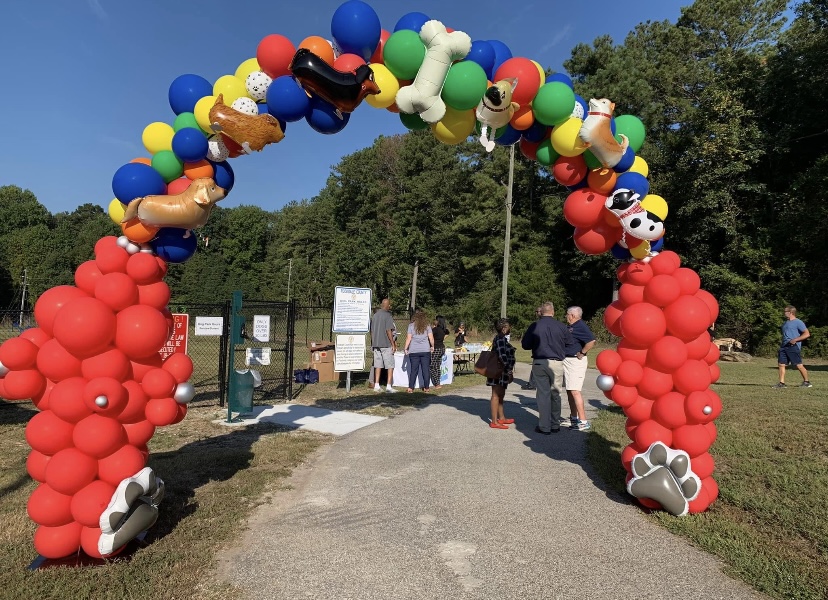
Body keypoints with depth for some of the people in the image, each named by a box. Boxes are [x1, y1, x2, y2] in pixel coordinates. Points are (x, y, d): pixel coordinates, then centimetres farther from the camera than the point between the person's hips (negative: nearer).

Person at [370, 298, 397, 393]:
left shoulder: (374, 315, 11)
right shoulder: (387, 315, -10)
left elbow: (371, 331, 14)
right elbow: (389, 331, -15)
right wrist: (393, 344, -10)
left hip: (376, 344, 6)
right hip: (386, 344, -6)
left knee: (378, 365, 9)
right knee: (390, 366, 0)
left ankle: (376, 386, 9)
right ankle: (389, 386, -4)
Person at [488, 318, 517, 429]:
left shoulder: (503, 338, 15)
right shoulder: (500, 339, -17)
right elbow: (502, 356, -22)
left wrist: (509, 371, 23)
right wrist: (509, 371, -18)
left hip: (502, 372, 10)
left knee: (500, 395, 17)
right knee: (496, 395, -6)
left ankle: (501, 418, 28)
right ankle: (494, 422, -3)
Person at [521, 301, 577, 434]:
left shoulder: (534, 326, -5)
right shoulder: (561, 326, -4)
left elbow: (525, 345, -1)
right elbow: (571, 344, 3)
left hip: (539, 363, 0)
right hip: (556, 363, 1)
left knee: (543, 394, 5)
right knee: (555, 394, 14)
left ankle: (544, 426, 6)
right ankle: (555, 425, 21)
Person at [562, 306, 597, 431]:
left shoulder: (580, 326, -17)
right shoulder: (571, 327, 14)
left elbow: (591, 341, -31)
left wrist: (582, 353, -21)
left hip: (575, 361, -11)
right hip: (567, 361, 11)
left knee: (575, 391, -12)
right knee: (569, 391, 15)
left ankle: (583, 422, -10)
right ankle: (573, 418, 25)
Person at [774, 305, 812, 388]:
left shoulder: (798, 322, -4)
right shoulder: (785, 323, 21)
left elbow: (807, 334, -11)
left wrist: (795, 340, -18)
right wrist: (783, 343, 15)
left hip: (793, 347, -8)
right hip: (784, 346, 8)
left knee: (799, 365, -4)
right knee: (781, 364, 1)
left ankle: (806, 382, 12)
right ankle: (781, 383, 3)